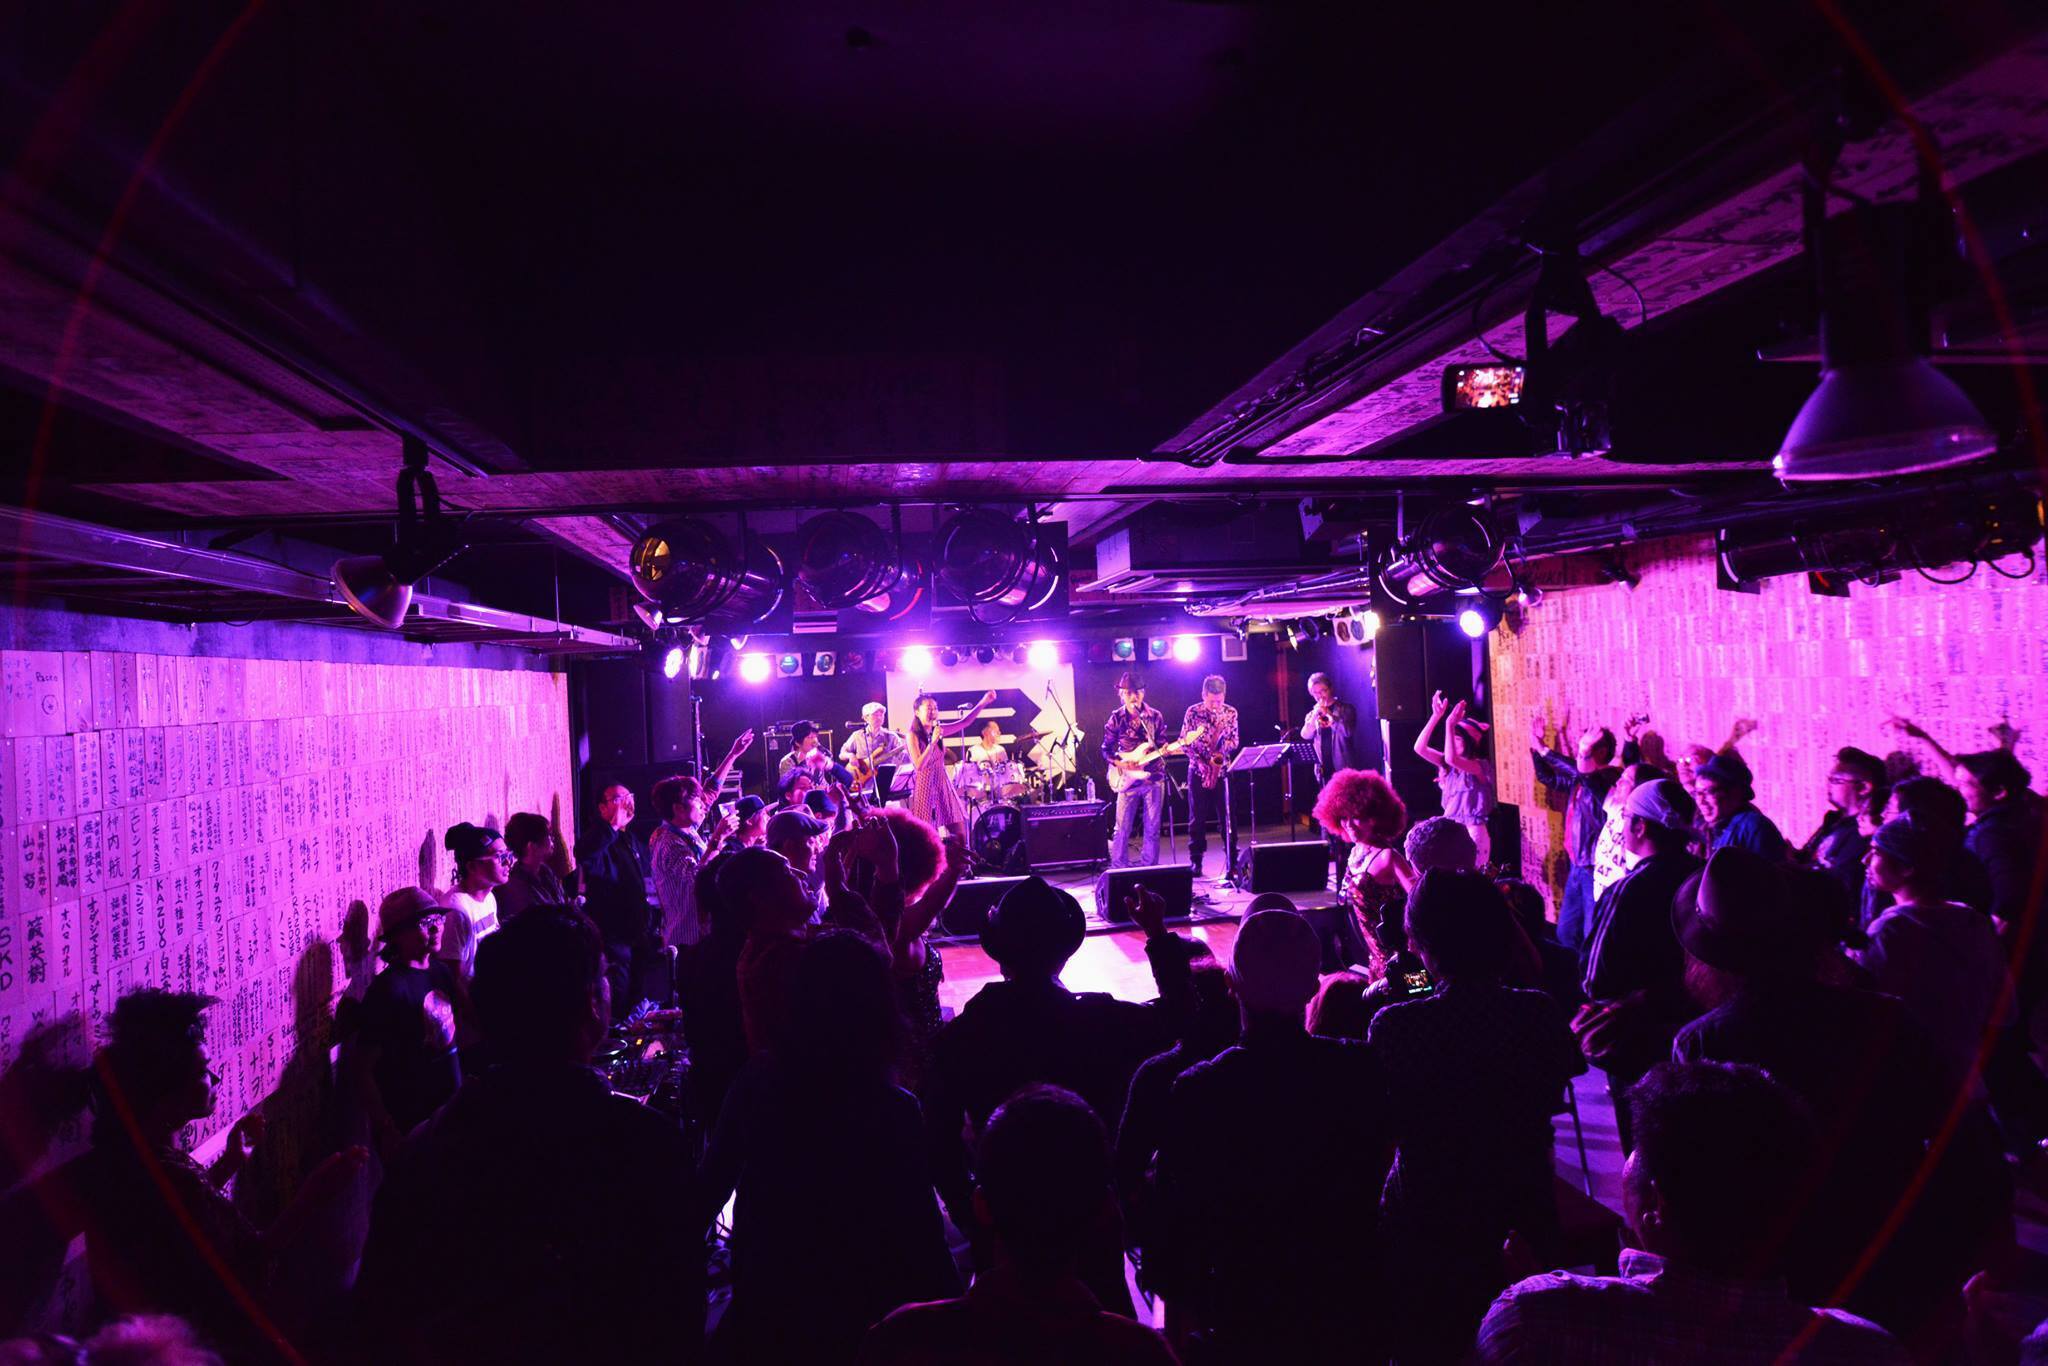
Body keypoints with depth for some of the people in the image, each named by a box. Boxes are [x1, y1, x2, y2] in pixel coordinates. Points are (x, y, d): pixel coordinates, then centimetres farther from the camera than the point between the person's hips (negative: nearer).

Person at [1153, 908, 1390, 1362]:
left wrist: (1178, 1299, 0)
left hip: (1246, 1313, -2)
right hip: (1348, 1305, 2)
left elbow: (1180, 1210, -14)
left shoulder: (1197, 1091, -24)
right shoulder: (1361, 1070, -16)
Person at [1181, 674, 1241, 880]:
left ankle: (1232, 862, 7)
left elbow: (1234, 741, 6)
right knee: (1197, 817, 4)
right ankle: (1195, 861, 12)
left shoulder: (1230, 713, 2)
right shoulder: (1192, 712, -3)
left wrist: (1223, 748, -16)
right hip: (1198, 770, -1)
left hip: (1222, 770, 1)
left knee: (1227, 816, 1)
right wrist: (1200, 762, -14)